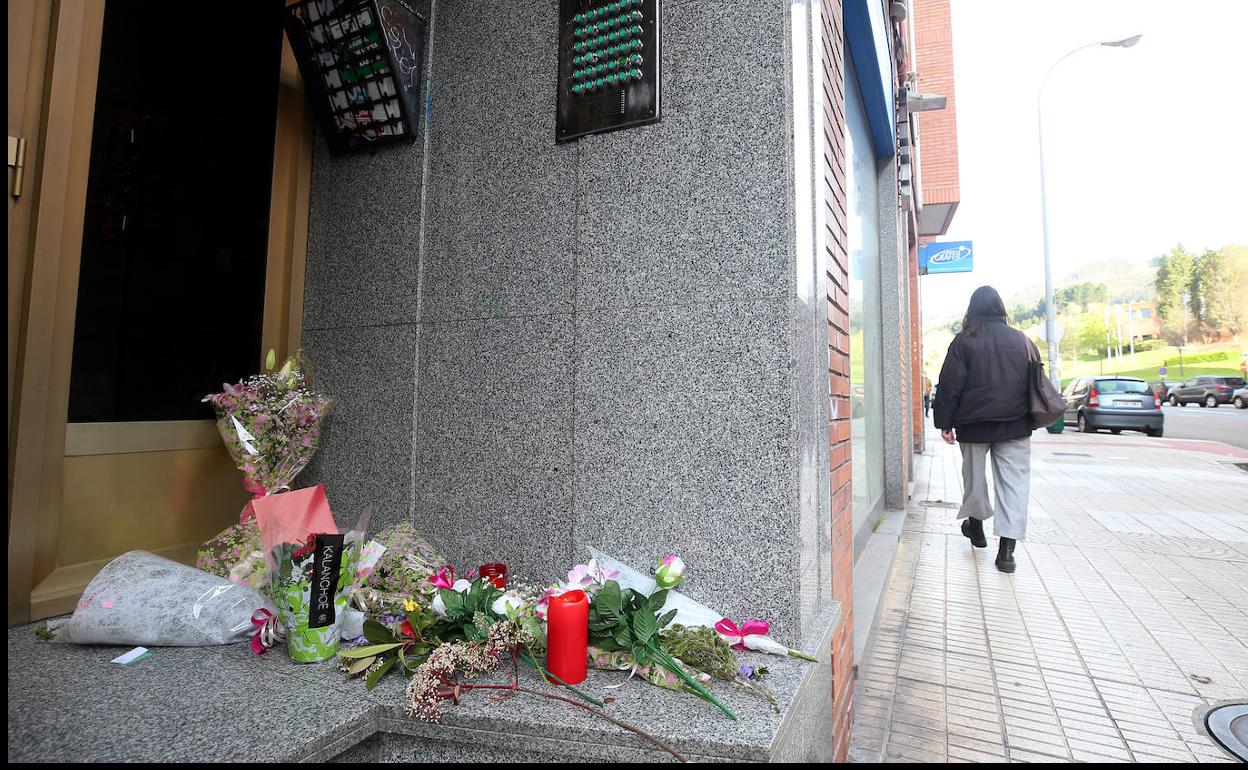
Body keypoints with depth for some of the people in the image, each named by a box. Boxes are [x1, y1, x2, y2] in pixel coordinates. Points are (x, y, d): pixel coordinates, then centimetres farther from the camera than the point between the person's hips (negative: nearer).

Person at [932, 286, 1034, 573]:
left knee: (975, 477, 16)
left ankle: (976, 525, 35)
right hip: (1016, 426, 2)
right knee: (1014, 482, 3)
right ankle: (1006, 549, -3)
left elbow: (950, 386, -8)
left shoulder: (964, 341, -6)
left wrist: (944, 422, -3)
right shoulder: (1023, 340, 4)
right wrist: (1030, 418, 21)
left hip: (974, 424, -2)